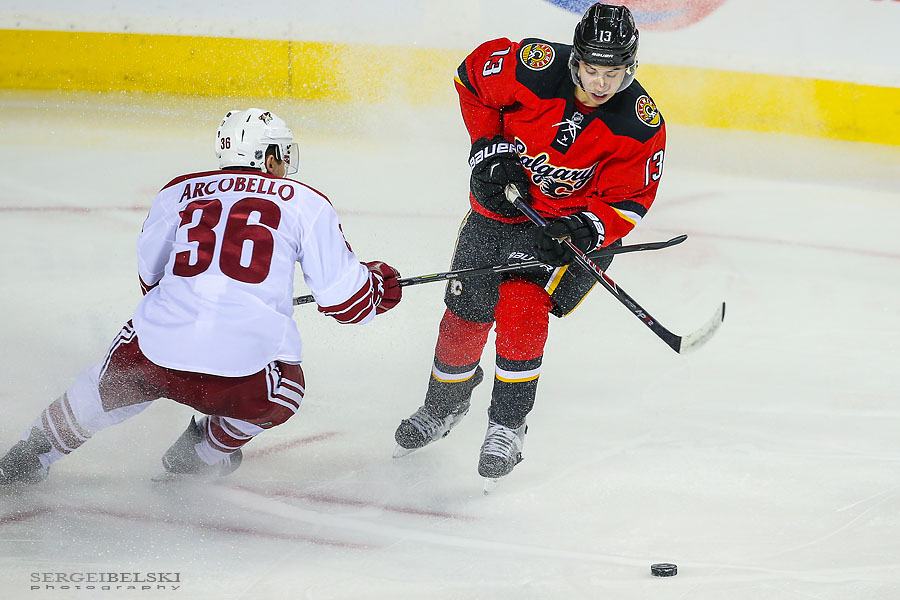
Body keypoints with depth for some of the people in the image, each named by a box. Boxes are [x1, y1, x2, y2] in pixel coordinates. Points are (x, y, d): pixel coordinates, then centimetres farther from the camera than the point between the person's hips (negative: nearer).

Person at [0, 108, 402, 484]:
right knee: (285, 391, 31)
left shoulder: (177, 192, 17)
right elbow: (343, 297, 8)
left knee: (111, 383, 33)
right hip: (244, 368, -3)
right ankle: (204, 453, 41)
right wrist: (380, 285, 30)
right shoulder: (305, 203, 9)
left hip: (158, 347, 3)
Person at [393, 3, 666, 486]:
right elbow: (473, 74, -4)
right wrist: (487, 148, -9)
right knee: (466, 312, 7)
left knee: (522, 306, -24)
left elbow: (626, 203, -14)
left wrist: (585, 229, -32)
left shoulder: (641, 127, -23)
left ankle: (507, 426, -10)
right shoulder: (535, 67, -24)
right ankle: (444, 404, 36)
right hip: (500, 198, 2)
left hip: (572, 222, -2)